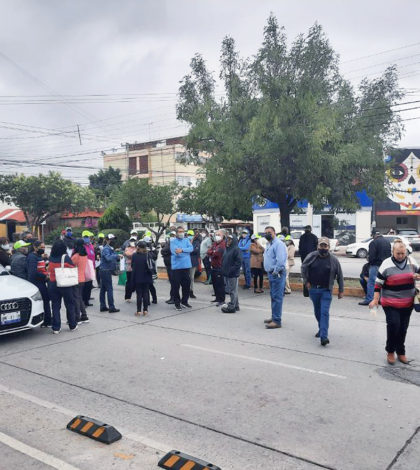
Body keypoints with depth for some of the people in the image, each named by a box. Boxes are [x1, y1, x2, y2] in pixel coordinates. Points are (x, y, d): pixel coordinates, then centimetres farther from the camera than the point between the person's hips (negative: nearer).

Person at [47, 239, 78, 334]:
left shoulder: (51, 257, -3)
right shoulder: (65, 257, -13)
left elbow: (49, 270, 6)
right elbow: (73, 268, -4)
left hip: (52, 284, 3)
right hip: (65, 284, -3)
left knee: (55, 306, 9)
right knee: (70, 305, 10)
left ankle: (56, 328, 9)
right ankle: (73, 326, 18)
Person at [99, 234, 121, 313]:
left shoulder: (110, 249, 17)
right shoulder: (106, 249, -15)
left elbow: (113, 258, 15)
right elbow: (108, 258, -32)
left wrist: (118, 257, -3)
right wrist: (117, 255, -34)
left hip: (104, 271, 10)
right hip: (106, 271, -10)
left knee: (103, 289, 12)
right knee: (109, 289, -7)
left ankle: (103, 306, 18)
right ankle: (111, 308, -5)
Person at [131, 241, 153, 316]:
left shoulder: (134, 255, -9)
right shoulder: (147, 255, -11)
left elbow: (132, 266, 2)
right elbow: (149, 267, -10)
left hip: (137, 278, 0)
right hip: (146, 278, 0)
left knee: (139, 294, 7)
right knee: (145, 293, 10)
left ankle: (139, 310, 7)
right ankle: (145, 310, 10)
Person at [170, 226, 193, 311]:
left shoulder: (186, 240, 11)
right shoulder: (173, 241, -1)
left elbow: (191, 248, -6)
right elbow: (175, 252, -16)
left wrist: (182, 250, -20)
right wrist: (186, 251, -10)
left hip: (186, 266, 4)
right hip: (176, 266, -4)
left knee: (186, 284, 9)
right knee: (176, 285, 0)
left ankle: (184, 301, 24)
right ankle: (177, 303, 12)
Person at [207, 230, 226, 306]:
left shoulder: (223, 244, -11)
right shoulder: (214, 244, 16)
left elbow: (216, 253, -21)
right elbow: (208, 251, 6)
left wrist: (211, 253, -1)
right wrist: (213, 253, -12)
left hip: (219, 267, -9)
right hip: (213, 266, 9)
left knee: (220, 284, -6)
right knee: (215, 283, 15)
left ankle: (222, 300, -2)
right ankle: (217, 298, 26)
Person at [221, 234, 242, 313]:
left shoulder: (236, 250, -12)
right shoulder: (226, 249, 14)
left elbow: (238, 262, -18)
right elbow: (223, 260, 23)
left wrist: (231, 270, -21)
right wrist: (223, 269, 11)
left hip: (233, 275, -9)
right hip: (227, 274, 9)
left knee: (233, 291, -2)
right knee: (230, 291, 15)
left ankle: (231, 307, 2)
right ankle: (236, 306, 25)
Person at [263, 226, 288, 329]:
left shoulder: (278, 244, -15)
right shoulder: (269, 244, 17)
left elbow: (281, 260, -24)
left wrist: (275, 271, -17)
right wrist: (269, 271, 17)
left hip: (277, 274, -10)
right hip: (271, 273, 10)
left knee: (277, 297, -9)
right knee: (273, 296, 17)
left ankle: (277, 321, -6)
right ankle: (274, 317, 28)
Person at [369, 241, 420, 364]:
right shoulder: (386, 264, -10)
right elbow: (378, 283, -6)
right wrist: (375, 299, -10)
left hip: (407, 303, 4)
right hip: (390, 303, -4)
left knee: (403, 328, 12)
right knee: (393, 324, -14)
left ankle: (401, 352, 29)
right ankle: (390, 351, 7)